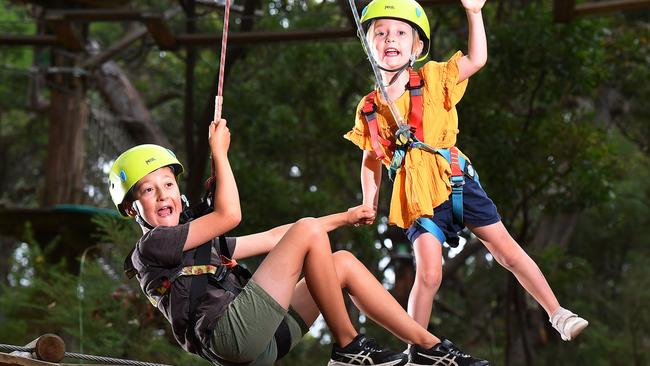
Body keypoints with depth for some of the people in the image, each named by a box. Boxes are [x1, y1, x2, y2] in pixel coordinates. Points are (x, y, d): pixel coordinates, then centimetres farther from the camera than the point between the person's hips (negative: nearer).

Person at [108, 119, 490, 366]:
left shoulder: (203, 243, 28)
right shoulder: (151, 246, 0)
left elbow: (273, 237, 32)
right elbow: (229, 215, -5)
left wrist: (343, 218, 34)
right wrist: (219, 151, 4)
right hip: (231, 333, -9)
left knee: (344, 263, 10)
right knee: (307, 229, -10)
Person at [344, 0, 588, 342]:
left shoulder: (431, 80, 2)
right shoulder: (368, 110, 7)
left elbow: (476, 59, -3)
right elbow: (371, 159, 17)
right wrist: (368, 206, 13)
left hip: (456, 181, -1)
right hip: (417, 197, 1)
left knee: (508, 251, 2)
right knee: (428, 274, -12)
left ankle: (558, 314, 11)